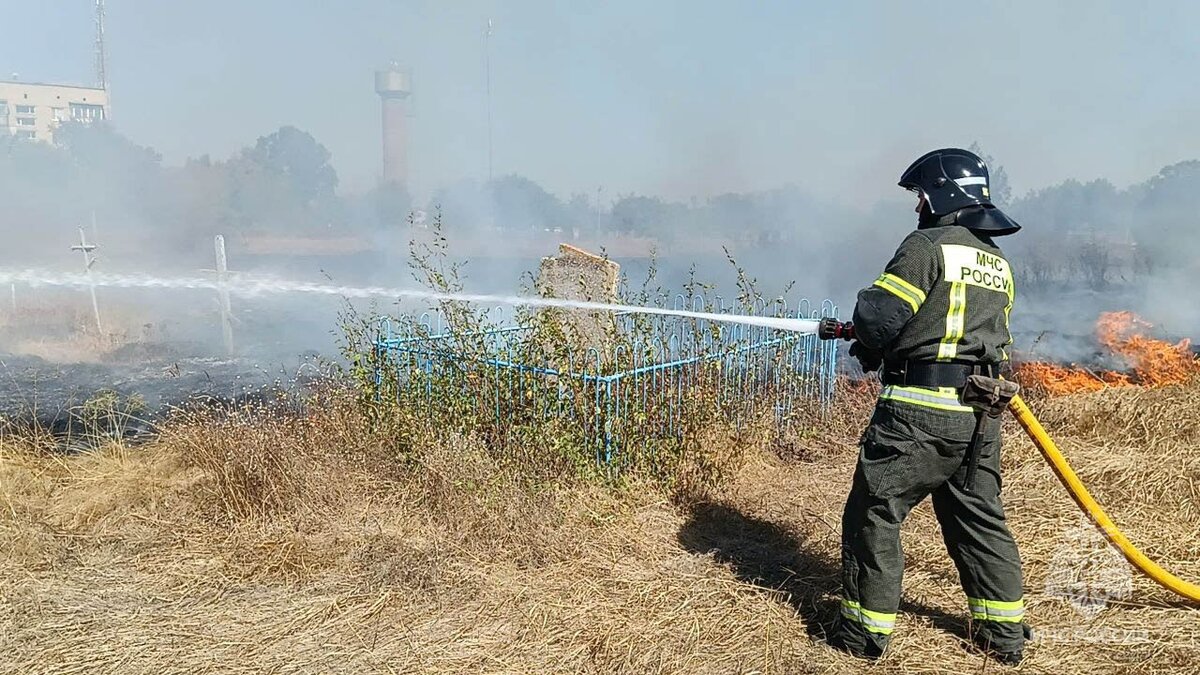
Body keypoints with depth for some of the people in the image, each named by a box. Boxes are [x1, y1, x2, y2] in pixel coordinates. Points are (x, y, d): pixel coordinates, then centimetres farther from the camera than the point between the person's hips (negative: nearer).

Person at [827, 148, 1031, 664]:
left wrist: (862, 316, 9)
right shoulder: (998, 262, 16)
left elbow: (878, 318, -16)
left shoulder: (928, 245, -9)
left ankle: (865, 629, 11)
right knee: (979, 519, 19)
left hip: (920, 410, -8)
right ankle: (1005, 631, 27)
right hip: (979, 415, 8)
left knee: (874, 513, 3)